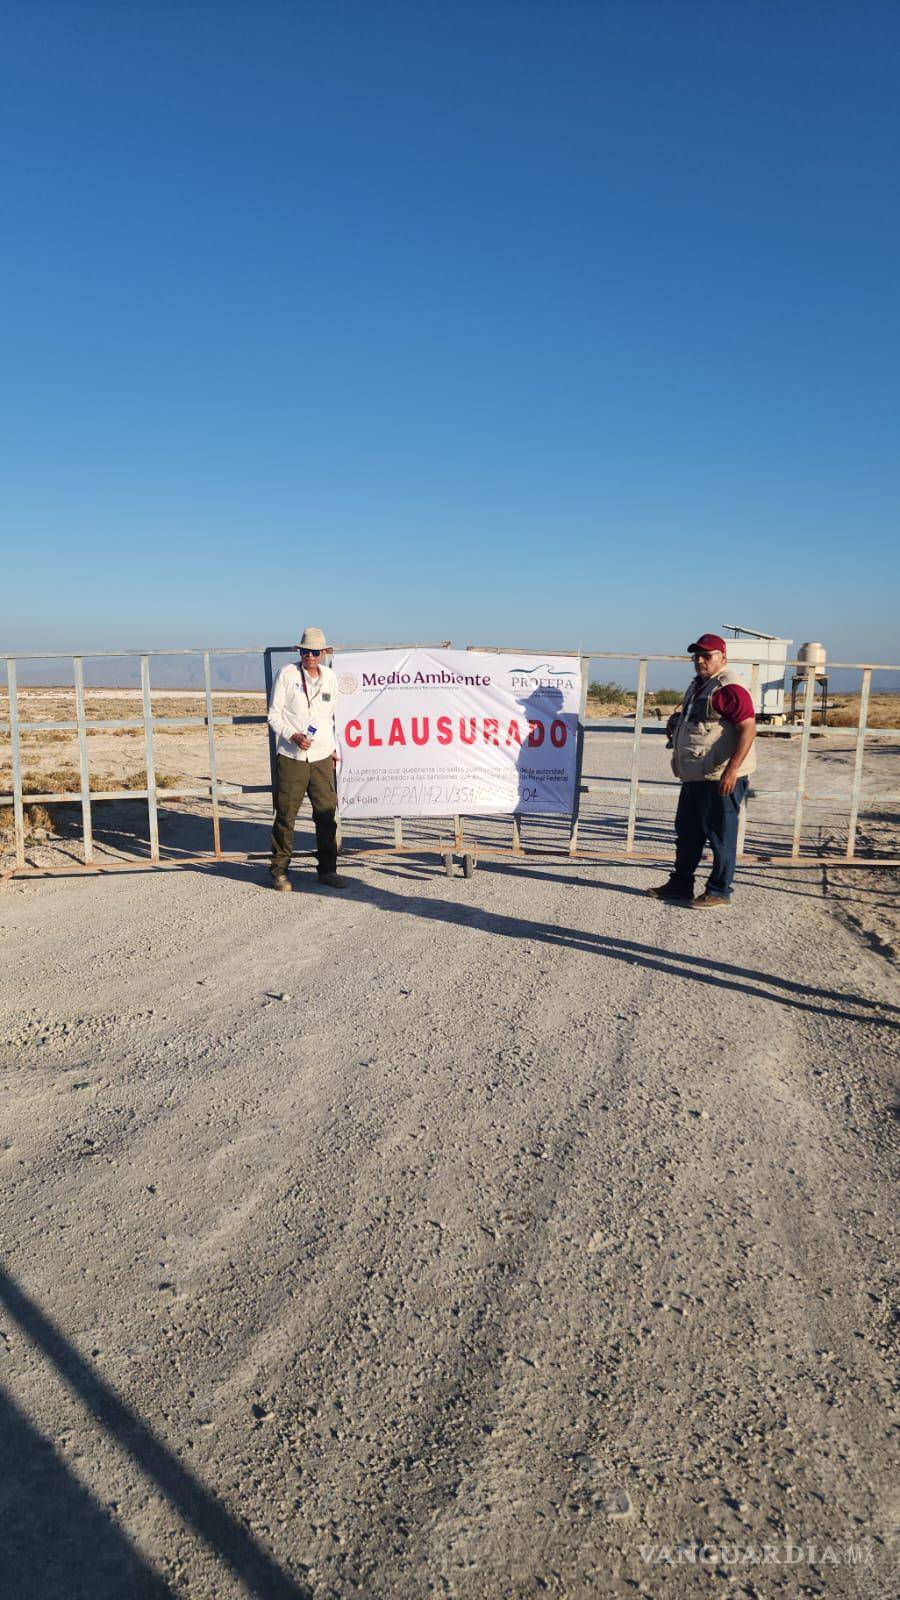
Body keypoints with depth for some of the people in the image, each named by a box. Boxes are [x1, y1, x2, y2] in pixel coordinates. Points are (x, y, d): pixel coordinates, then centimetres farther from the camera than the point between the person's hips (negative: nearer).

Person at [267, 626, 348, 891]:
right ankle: (279, 871, 10)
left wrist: (334, 749, 17)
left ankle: (327, 870, 14)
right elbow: (274, 715, 0)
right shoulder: (287, 674, -1)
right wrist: (292, 736, -16)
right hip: (291, 756, -3)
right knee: (286, 814, -1)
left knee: (327, 813, 3)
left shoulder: (329, 677, 11)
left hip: (322, 757, 4)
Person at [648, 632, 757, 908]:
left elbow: (748, 728, -23)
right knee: (687, 832, 17)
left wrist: (732, 769, -29)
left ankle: (719, 891, 12)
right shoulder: (699, 685, 16)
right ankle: (680, 885, 28)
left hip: (720, 778, -10)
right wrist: (678, 721, 12)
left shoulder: (729, 688, -16)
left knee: (720, 836, 1)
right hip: (695, 776, 10)